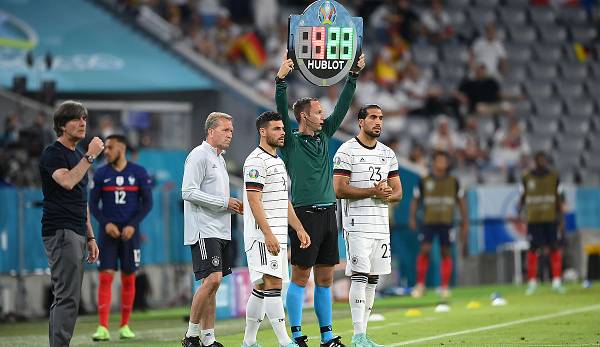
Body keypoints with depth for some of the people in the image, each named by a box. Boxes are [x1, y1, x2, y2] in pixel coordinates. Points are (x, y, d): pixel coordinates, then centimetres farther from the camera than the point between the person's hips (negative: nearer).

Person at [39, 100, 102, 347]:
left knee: (64, 297, 8)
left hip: (76, 234, 10)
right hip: (60, 232, -10)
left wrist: (90, 237, 22)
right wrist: (90, 156, -20)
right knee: (68, 297, -15)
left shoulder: (77, 155, 21)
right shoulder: (53, 153, -7)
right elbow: (67, 181, -27)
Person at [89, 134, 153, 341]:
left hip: (130, 232, 0)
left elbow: (147, 203, 1)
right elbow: (93, 204, 4)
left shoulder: (139, 173, 1)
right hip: (108, 232, 0)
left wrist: (132, 225, -11)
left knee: (129, 278, 3)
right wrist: (106, 223, -12)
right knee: (105, 277, -10)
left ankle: (125, 326, 14)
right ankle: (103, 328, -14)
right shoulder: (101, 174, 4)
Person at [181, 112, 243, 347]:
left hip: (220, 231, 10)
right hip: (204, 231, -10)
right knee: (212, 279, -17)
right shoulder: (199, 155, -8)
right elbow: (188, 192, -17)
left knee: (212, 284, 8)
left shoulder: (219, 158, 22)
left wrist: (233, 206, 9)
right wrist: (224, 203, -15)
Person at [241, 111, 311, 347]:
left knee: (261, 287, 11)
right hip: (262, 236, -10)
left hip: (277, 236, 10)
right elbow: (254, 201, -17)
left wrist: (299, 229, 19)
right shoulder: (256, 161, -10)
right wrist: (268, 234, -23)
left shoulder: (278, 161, 21)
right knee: (273, 283, -13)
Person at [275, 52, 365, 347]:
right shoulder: (291, 141, -2)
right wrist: (281, 81, -26)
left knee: (325, 278, 9)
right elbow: (282, 111, -16)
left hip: (328, 213, 6)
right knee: (300, 276, -3)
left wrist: (354, 74, 11)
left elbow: (342, 106, 15)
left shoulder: (324, 136, 14)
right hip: (304, 213, -6)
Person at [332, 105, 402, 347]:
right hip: (357, 224, -7)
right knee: (359, 276, -12)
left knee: (373, 279, 7)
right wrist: (373, 192, -16)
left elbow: (398, 192, 15)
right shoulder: (347, 151, -6)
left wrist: (388, 195, -9)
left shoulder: (388, 154, 15)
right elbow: (339, 190, -13)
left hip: (381, 225, 7)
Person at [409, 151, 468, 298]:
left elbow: (461, 202, 13)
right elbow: (415, 200, 9)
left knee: (446, 252, 1)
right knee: (425, 249, -10)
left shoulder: (453, 182, 6)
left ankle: (445, 286, 8)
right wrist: (412, 218, -3)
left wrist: (465, 223, 10)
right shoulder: (424, 182, 3)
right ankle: (420, 284, -1)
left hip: (446, 221, 1)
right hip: (428, 221, -1)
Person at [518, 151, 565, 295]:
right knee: (532, 249, -1)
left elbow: (559, 200, 7)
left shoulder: (554, 177, 5)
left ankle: (556, 282, 4)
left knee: (554, 248, -2)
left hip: (551, 218, 0)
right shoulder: (527, 178, 5)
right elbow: (523, 198, 9)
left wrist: (561, 220, 3)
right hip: (533, 219, 0)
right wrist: (519, 209, -9)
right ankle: (532, 282, 5)